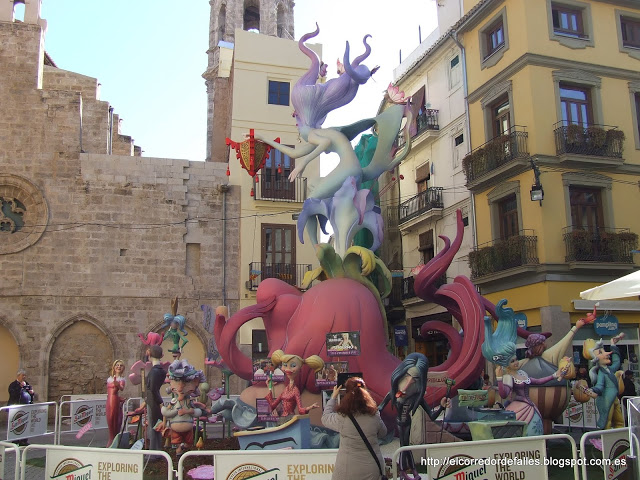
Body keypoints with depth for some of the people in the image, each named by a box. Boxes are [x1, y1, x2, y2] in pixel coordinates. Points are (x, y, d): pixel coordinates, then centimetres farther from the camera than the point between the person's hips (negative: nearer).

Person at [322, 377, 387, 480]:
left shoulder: (341, 418, -18)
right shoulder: (374, 416, -11)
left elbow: (325, 418, 3)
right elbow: (382, 433, 8)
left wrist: (333, 396, 11)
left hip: (348, 470, -2)